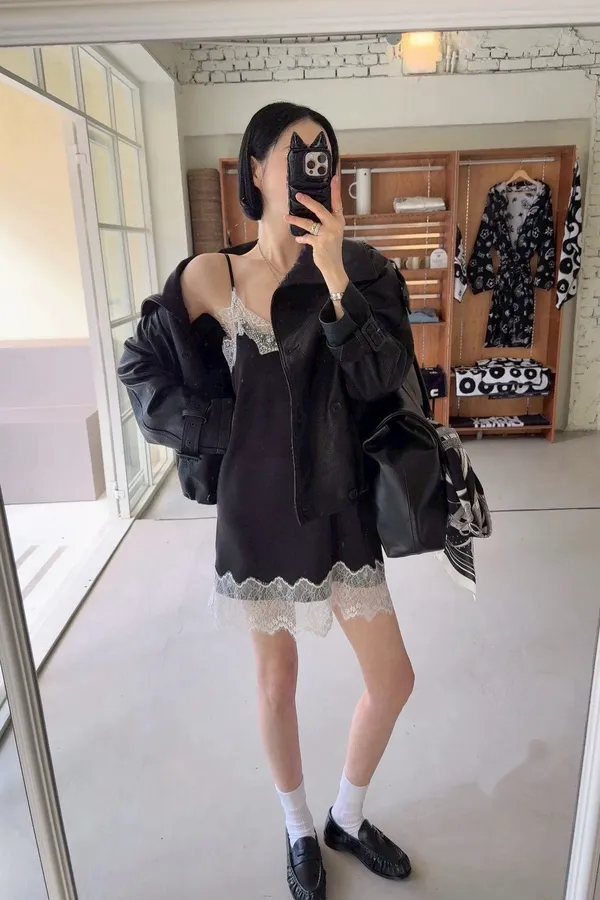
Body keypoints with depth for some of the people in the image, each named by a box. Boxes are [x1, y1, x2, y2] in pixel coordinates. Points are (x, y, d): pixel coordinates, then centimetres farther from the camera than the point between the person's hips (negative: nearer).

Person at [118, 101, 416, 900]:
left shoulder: (355, 269, -1)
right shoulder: (209, 276, -6)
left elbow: (381, 377, -14)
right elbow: (142, 371, 1)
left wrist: (333, 276, -25)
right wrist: (230, 429, -7)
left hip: (338, 504, 3)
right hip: (256, 506, -2)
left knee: (394, 679, 10)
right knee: (278, 678, 15)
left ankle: (348, 818, 41)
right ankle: (299, 830, 44)